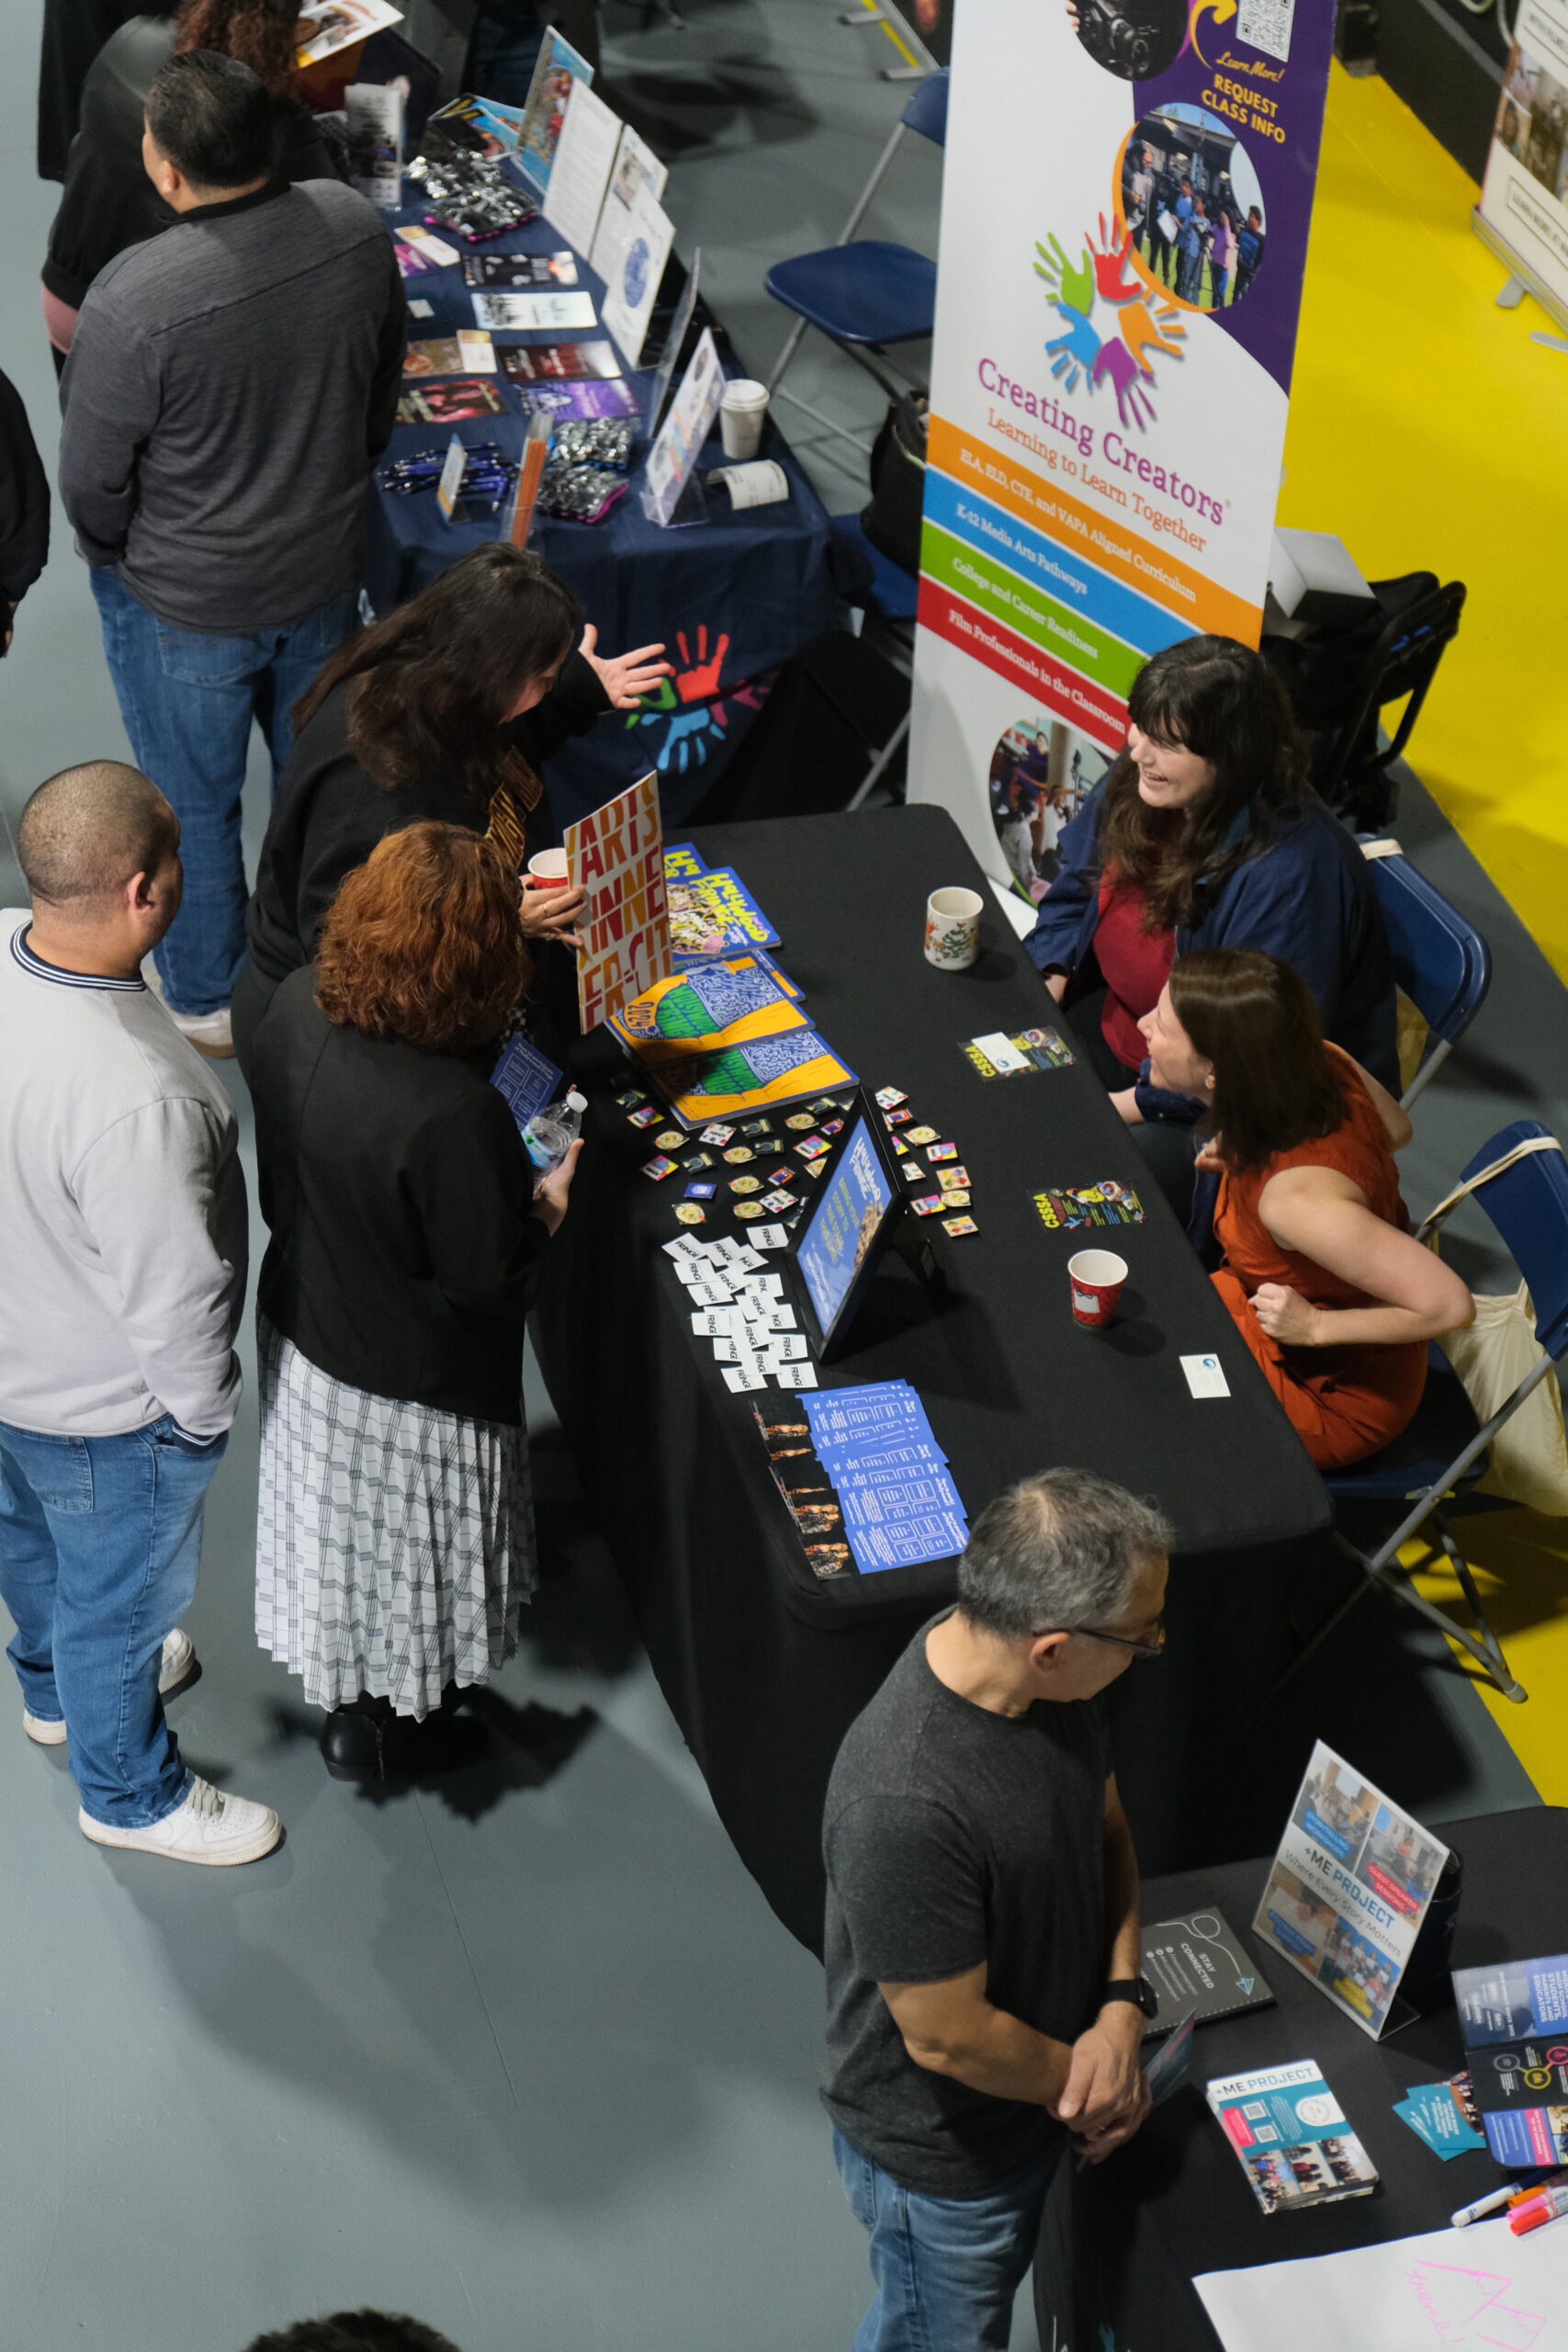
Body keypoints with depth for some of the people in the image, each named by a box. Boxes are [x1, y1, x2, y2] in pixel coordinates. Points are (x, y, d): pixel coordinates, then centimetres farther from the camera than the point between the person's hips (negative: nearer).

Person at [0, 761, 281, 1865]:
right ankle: (132, 1792, 48)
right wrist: (205, 1412, -11)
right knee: (122, 1588, 21)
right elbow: (173, 1296, -30)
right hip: (103, 1404, -8)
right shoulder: (139, 1100, -44)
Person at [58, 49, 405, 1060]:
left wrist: (114, 554, 3)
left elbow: (92, 482, -19)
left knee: (193, 806, 19)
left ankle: (205, 1002, 40)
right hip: (326, 568, 5)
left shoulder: (133, 302, -34)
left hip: (187, 604, -5)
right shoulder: (354, 227, -18)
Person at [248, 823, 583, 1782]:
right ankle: (402, 1727, 47)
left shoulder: (296, 1007, -18)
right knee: (411, 1555, 22)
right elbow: (485, 1282, -26)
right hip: (411, 1384, -7)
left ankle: (344, 1703, 56)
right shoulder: (454, 1116, -39)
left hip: (302, 1330, 7)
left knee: (339, 1526, 31)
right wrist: (546, 1208, -9)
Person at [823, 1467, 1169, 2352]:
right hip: (941, 2153, -7)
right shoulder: (903, 1804, -42)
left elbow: (1106, 1823, 1)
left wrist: (1123, 2005, -13)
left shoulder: (1053, 1678, -17)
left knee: (999, 2279, 32)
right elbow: (946, 2037, -30)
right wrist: (1081, 2081, -13)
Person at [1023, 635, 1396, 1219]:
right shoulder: (1137, 786, -7)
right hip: (1121, 1025, 8)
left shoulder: (1292, 874, -32)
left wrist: (1125, 1106, -25)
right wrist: (1042, 994, -2)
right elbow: (1076, 887, 13)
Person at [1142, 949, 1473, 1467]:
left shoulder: (1296, 1197, -42)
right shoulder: (1321, 1060, -21)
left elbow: (1449, 1305, -35)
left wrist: (1316, 1326, -26)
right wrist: (1249, 1149, -4)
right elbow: (1395, 1128, 4)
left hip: (1330, 1394, -7)